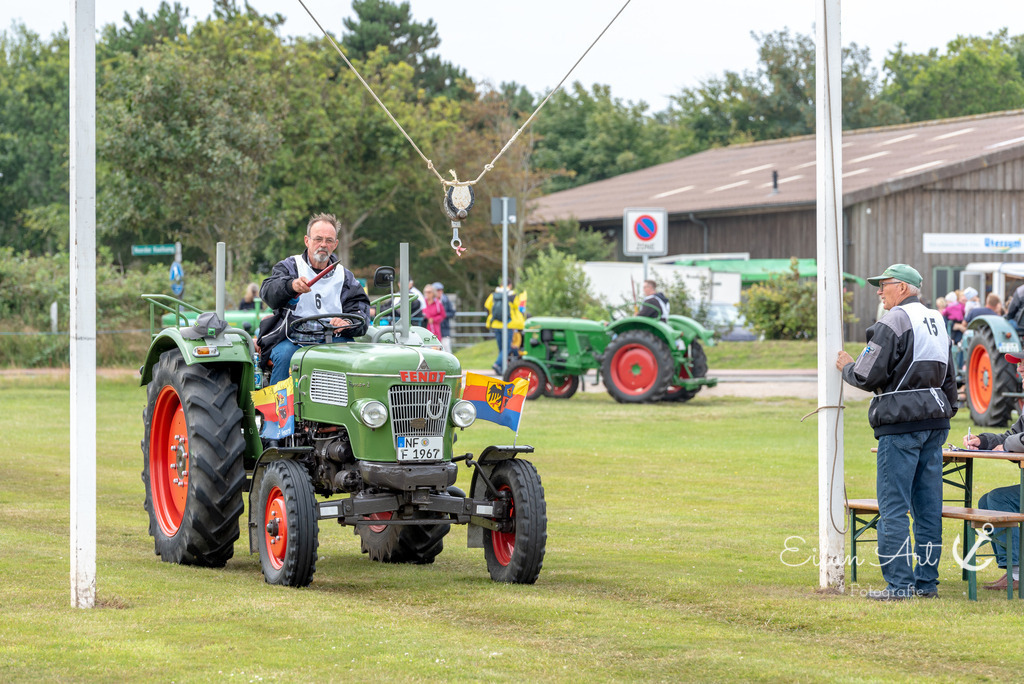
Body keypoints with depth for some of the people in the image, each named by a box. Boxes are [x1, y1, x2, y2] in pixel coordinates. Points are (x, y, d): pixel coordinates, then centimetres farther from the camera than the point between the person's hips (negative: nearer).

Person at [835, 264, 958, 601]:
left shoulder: (895, 321, -10)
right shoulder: (936, 320, 16)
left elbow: (868, 376, -13)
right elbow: (949, 378, 22)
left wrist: (847, 367, 7)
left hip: (901, 422, -8)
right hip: (934, 421, 8)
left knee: (893, 506, -5)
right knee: (928, 506, 9)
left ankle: (898, 583, -7)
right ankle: (927, 581, 12)